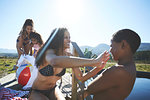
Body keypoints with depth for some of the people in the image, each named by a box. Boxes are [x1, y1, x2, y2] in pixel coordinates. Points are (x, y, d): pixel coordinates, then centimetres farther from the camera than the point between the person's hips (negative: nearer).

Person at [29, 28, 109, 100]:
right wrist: (93, 61, -55)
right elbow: (55, 61, -53)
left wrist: (98, 67, -27)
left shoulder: (66, 55, -10)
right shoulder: (49, 52, -27)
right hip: (36, 92, -4)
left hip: (53, 89, 5)